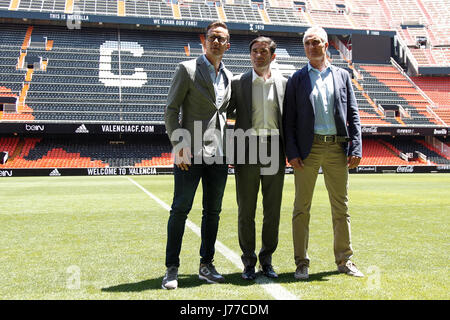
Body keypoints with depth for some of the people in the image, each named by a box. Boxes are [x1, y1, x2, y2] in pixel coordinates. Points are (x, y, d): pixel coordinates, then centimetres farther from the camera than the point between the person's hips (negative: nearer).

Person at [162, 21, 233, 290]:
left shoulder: (228, 76, 15)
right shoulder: (187, 69, -2)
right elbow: (171, 109, -5)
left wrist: (226, 148, 15)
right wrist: (179, 145, -14)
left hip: (218, 155, 6)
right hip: (191, 153, -5)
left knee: (213, 211, 9)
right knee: (180, 210, -2)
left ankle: (206, 265, 21)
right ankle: (172, 268, 9)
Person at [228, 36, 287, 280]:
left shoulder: (283, 83, 9)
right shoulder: (238, 83, 4)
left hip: (274, 150, 2)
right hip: (247, 150, -1)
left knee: (272, 209, 6)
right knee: (246, 210, 3)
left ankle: (267, 259, 21)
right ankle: (249, 262, 16)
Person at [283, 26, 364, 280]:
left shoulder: (342, 76, 12)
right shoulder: (297, 79, 7)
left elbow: (353, 114, 9)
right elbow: (289, 119, 3)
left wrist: (356, 148, -1)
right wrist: (292, 152, -7)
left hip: (337, 147, 2)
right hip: (308, 148, -1)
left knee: (341, 207, 8)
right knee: (302, 207, 2)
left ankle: (344, 259, 21)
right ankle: (302, 262, 12)